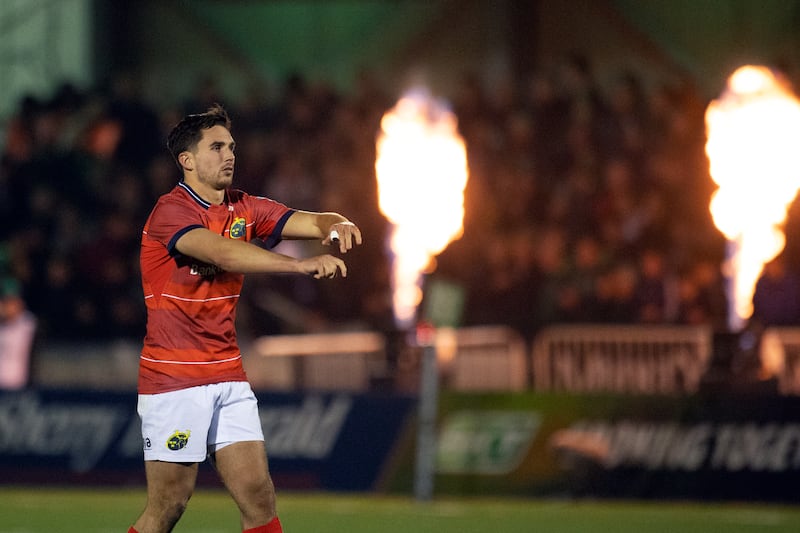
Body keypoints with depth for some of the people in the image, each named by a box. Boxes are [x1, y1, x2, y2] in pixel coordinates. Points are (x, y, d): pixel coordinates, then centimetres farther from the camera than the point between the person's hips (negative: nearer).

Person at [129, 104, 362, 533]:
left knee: (259, 496, -1)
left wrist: (335, 226, -24)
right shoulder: (171, 211, -14)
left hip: (228, 376, 7)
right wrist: (303, 265, -41)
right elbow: (224, 253, -31)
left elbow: (313, 222, 2)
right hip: (174, 380, -7)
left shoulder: (244, 209, 10)